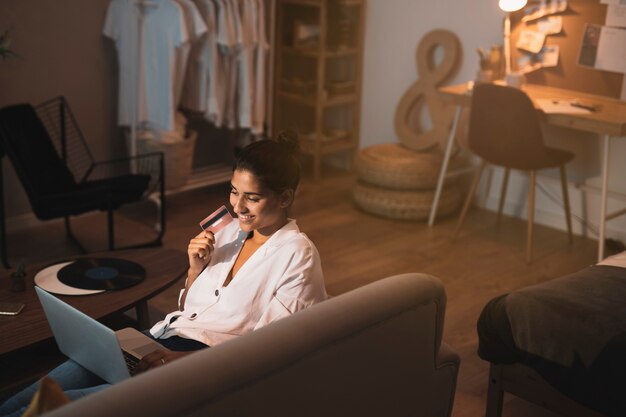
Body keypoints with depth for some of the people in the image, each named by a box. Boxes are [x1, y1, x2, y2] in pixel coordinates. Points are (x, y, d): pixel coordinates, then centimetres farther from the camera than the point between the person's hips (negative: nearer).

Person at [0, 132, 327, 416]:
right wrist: (196, 268, 1)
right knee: (74, 372, -18)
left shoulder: (298, 255, -5)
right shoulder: (231, 231, 15)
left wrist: (185, 359, -20)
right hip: (166, 337, 6)